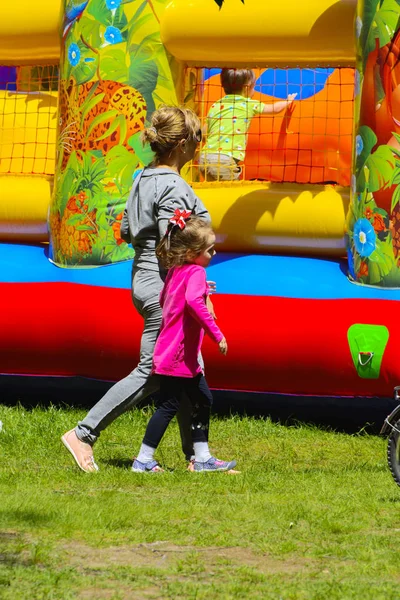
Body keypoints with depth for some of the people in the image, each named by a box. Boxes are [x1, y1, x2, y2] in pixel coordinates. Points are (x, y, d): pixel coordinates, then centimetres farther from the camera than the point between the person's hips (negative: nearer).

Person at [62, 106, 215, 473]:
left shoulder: (144, 180, 10)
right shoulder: (173, 187, -18)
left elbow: (126, 232, 17)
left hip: (145, 281, 10)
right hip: (165, 289, -10)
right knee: (150, 373, -4)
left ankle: (196, 455, 16)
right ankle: (84, 434, -2)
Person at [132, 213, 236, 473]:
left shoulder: (175, 271, 11)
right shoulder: (196, 272, -16)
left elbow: (163, 300, 24)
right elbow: (194, 302, -34)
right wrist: (216, 334, -33)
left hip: (184, 356, 10)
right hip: (178, 355, -10)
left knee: (203, 400, 15)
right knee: (170, 405, -5)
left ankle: (202, 457, 19)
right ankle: (143, 460, -1)